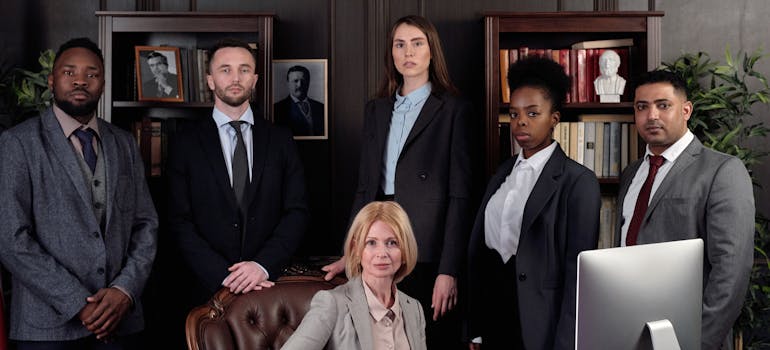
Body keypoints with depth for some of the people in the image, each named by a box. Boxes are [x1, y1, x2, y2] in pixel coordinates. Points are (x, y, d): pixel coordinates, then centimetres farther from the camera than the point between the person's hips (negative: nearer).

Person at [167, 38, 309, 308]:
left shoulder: (280, 140, 6)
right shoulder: (186, 144, 2)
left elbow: (297, 212, 1)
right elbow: (180, 223, -3)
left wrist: (264, 265, -14)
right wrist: (224, 276, -14)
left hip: (271, 285, 1)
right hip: (210, 289, -1)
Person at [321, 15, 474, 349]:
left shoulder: (453, 109, -2)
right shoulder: (375, 109, 13)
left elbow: (460, 194, -7)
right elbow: (365, 186, 13)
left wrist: (449, 270, -13)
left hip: (428, 253, -4)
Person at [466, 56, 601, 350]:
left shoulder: (578, 181, -9)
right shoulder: (502, 174, 9)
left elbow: (578, 270, -12)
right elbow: (478, 247, 8)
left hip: (541, 325, -5)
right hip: (493, 313, 5)